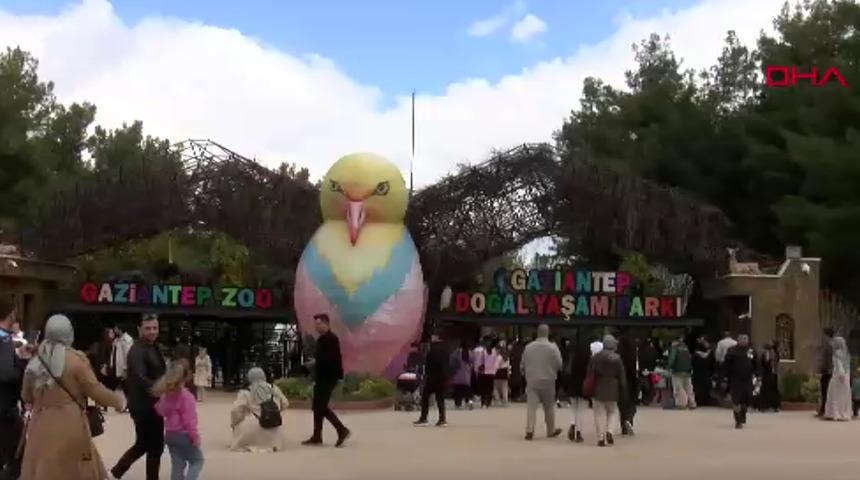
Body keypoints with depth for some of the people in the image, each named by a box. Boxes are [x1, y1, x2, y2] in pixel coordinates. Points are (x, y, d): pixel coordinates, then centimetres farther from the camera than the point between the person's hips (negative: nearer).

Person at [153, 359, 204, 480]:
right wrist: (195, 436, -13)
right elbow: (189, 419, -19)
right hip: (183, 435, -7)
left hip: (170, 434, 7)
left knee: (177, 464, 13)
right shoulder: (186, 396, -19)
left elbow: (161, 411, 10)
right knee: (197, 460, 6)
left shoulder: (167, 393, 4)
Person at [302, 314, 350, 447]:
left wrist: (317, 361, -18)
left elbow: (332, 358, -24)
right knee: (318, 407, 10)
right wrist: (316, 378, 17)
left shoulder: (332, 339, -14)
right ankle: (317, 437, 14)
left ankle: (342, 430, -2)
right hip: (322, 378, 10)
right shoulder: (322, 339, 14)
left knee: (321, 407, -8)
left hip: (328, 378, -10)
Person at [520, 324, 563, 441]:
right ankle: (551, 431, 23)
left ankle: (529, 430, -10)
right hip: (548, 381, -1)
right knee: (549, 407, 12)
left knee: (531, 406, 1)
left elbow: (522, 365, 4)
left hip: (532, 380, 1)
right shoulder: (553, 347, -9)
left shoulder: (528, 347, -1)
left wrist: (526, 374, 23)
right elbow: (559, 365, -8)